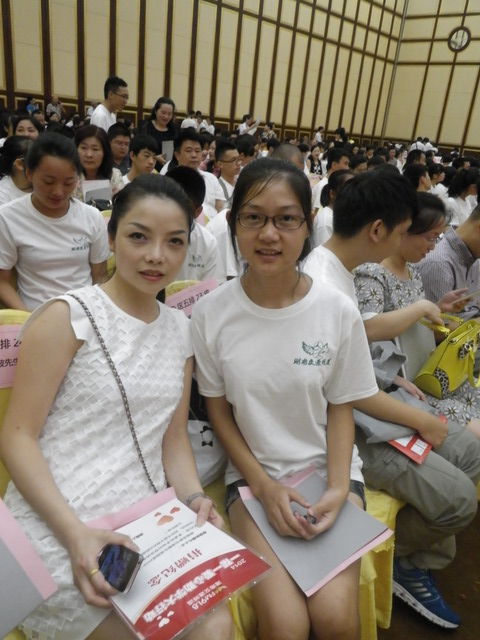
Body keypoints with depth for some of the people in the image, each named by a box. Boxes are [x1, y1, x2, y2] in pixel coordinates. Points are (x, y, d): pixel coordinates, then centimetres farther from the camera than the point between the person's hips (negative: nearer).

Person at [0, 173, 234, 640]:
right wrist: (76, 534, -19)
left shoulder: (180, 329, 8)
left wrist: (193, 498, -6)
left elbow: (173, 437, 11)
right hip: (58, 535, -4)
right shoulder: (68, 316, -9)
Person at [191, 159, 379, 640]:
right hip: (252, 473, 0)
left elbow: (340, 409, 0)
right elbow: (218, 409, -1)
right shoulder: (211, 313, -10)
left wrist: (338, 489, -12)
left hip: (328, 467, 1)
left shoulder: (338, 311, -10)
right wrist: (263, 485, -9)